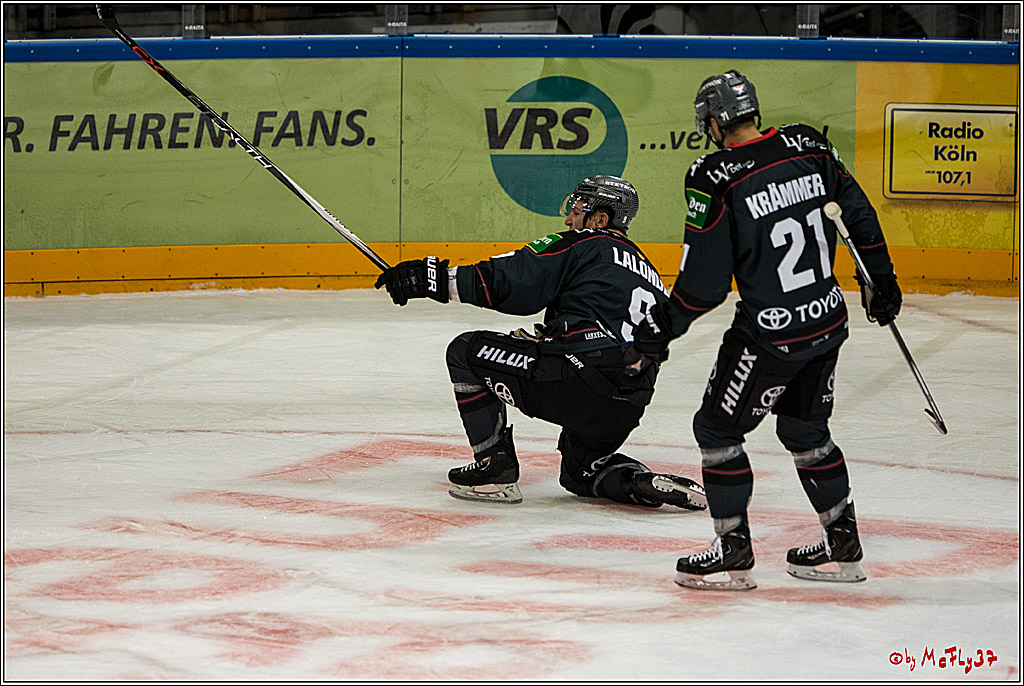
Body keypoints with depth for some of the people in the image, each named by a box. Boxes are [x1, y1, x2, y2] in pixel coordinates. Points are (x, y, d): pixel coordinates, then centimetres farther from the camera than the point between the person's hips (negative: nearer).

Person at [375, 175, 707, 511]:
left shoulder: (583, 245, 3)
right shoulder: (650, 276, 26)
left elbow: (512, 280, -9)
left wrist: (433, 277, -7)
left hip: (576, 382, -8)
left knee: (465, 351, 7)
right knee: (579, 473, 34)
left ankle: (495, 467, 6)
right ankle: (647, 484, 3)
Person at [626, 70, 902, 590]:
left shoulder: (714, 179, -17)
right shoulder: (808, 146, 0)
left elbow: (704, 285, -15)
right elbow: (857, 209, 11)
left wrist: (658, 330, -1)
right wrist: (882, 279, 25)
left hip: (770, 335, -7)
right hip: (829, 323, 7)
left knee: (717, 429, 10)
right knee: (805, 428, 23)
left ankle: (734, 553, 13)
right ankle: (842, 547, 29)